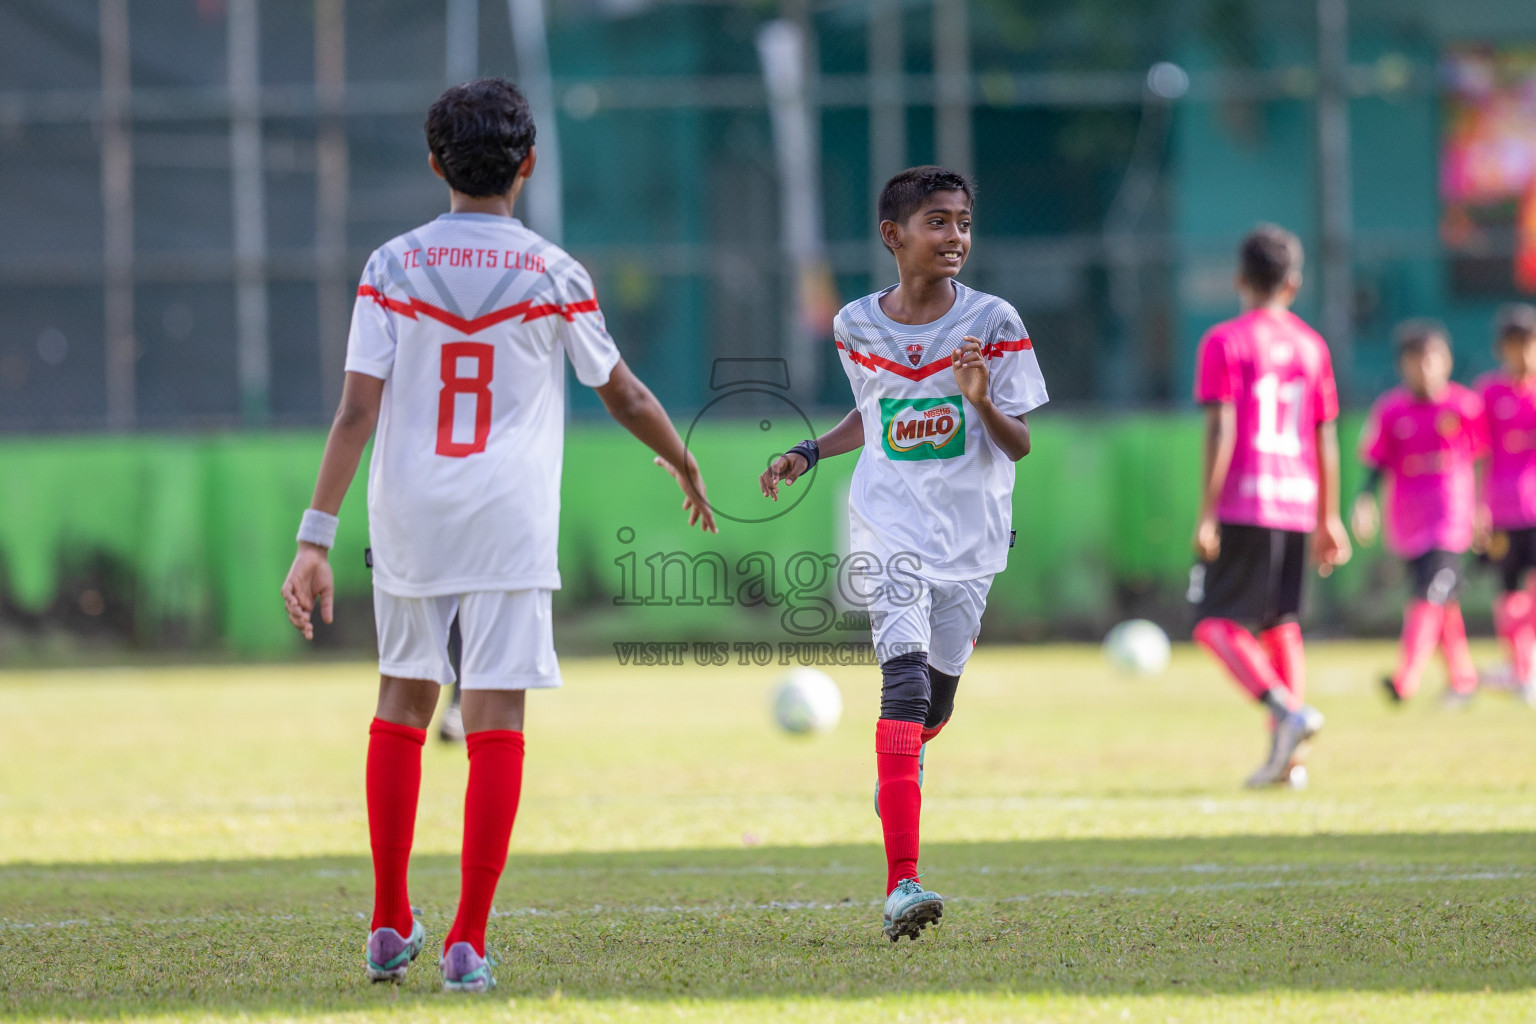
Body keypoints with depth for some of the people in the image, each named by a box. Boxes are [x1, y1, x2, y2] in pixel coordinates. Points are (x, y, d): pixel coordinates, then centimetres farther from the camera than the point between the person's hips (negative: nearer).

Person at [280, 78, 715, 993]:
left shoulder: (392, 267, 1)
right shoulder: (554, 275, -1)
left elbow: (358, 409, -6)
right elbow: (622, 393, 11)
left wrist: (317, 538, -7)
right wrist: (684, 466, 29)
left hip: (407, 514, 2)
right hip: (509, 522, -2)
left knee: (402, 706, 17)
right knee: (496, 724, -2)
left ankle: (390, 928, 20)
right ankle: (468, 944, -7)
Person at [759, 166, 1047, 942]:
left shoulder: (993, 324, -3)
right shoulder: (857, 326, 3)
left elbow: (1019, 445, -3)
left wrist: (983, 402, -22)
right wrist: (806, 455, 8)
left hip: (969, 532, 1)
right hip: (890, 525, -1)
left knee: (933, 702, 8)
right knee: (906, 675, -20)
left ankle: (898, 773, 50)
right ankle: (901, 884, -27)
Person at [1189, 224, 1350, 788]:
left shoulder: (1224, 341, -4)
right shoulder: (1312, 346, 11)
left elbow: (1220, 431, -11)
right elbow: (1326, 439, 12)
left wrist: (1207, 515, -12)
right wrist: (1328, 519, 18)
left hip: (1242, 507, -5)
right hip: (1298, 505, 5)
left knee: (1216, 623, -3)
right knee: (1282, 624, 12)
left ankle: (1288, 710, -24)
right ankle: (1287, 755, 6)